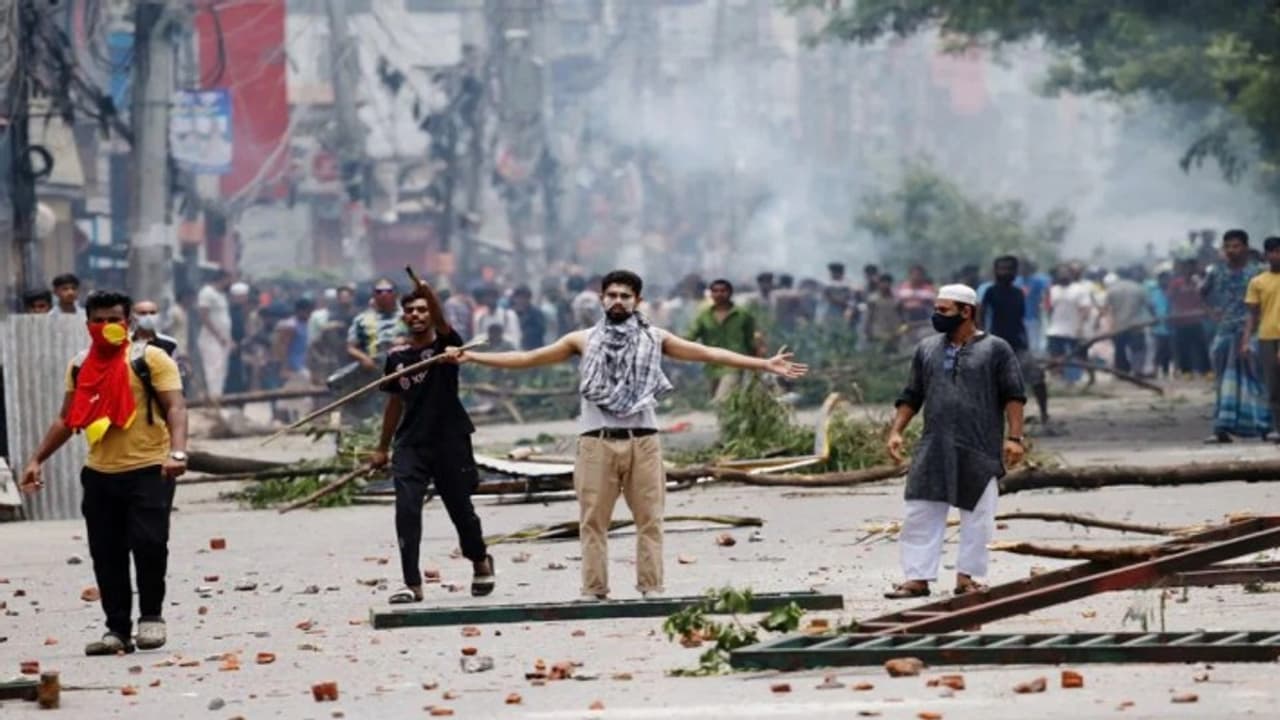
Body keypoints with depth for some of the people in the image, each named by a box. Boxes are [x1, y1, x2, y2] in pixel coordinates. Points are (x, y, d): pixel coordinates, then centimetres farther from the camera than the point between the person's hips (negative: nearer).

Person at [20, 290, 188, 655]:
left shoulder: (150, 359, -4)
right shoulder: (79, 367, 13)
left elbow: (175, 408, -12)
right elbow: (67, 419, 21)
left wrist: (177, 452, -28)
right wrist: (37, 459, 14)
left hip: (148, 471, -5)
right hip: (99, 474, 5)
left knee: (148, 542, -14)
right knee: (106, 555, 3)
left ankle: (151, 617, 4)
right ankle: (118, 630, 11)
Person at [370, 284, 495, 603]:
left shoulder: (445, 344, -4)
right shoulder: (397, 355, 7)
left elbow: (441, 322, -28)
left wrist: (428, 292, -48)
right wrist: (383, 448, 21)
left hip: (449, 441, -3)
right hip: (411, 444, 3)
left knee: (461, 509, 9)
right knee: (406, 510, -13)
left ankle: (480, 561, 38)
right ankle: (412, 585, -10)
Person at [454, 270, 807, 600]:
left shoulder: (654, 338, 9)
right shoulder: (584, 340, 10)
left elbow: (707, 353, 6)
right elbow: (529, 358, 13)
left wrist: (764, 364, 0)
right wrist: (474, 357, 10)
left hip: (643, 440, 0)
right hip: (598, 441, 0)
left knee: (649, 519, 0)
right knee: (593, 521, 0)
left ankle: (652, 589, 4)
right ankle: (594, 591, 3)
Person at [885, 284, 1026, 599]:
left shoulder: (995, 349, 1)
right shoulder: (927, 349, 13)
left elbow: (1013, 396, -2)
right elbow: (911, 396, 17)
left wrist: (1014, 437, -11)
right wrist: (896, 431, 7)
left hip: (979, 452, -3)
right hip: (933, 451, 3)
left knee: (977, 516, 1)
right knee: (921, 514, -1)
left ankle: (966, 576, 10)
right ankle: (917, 578, 1)